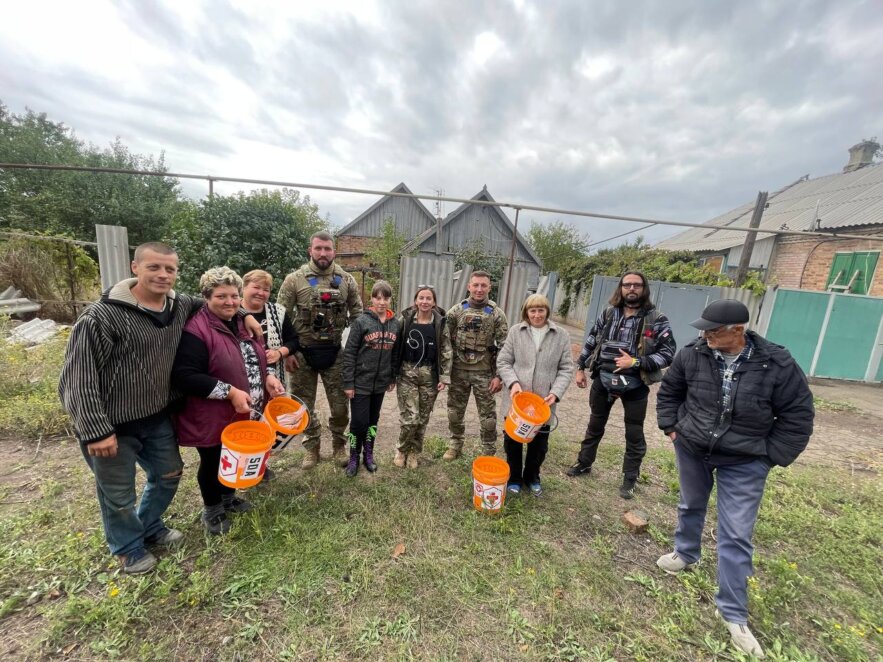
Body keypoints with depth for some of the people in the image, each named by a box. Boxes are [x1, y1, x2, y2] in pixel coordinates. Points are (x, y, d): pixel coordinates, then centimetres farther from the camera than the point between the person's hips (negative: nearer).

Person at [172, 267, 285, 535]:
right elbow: (185, 377, -26)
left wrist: (268, 376, -4)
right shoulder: (196, 330, -21)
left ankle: (229, 498, 48)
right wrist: (230, 392, -28)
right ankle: (211, 510, 38)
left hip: (244, 414, 7)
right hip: (212, 418, -7)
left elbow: (257, 358, 15)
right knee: (213, 463, 14)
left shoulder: (242, 324, 5)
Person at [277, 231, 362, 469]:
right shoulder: (294, 279, -5)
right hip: (302, 353, 0)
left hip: (335, 352, 1)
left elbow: (358, 316, 5)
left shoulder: (347, 280, 0)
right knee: (304, 405, 13)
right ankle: (311, 447, 33)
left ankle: (339, 445, 31)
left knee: (340, 405, 9)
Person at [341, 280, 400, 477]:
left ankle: (369, 454, 35)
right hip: (361, 383, -4)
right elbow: (349, 353, -11)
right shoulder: (361, 321, -11)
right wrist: (348, 383, -12)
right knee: (359, 421, 2)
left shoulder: (395, 324, 2)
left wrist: (393, 378, 11)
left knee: (373, 420, 17)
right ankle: (354, 457, 25)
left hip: (381, 383, 4)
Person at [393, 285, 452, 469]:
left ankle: (414, 452, 31)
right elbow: (395, 346, 2)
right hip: (407, 373, -1)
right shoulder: (405, 319, -2)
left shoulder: (440, 322, -2)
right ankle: (402, 450, 23)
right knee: (410, 417, -5)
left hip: (429, 375, 1)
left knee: (423, 418, 10)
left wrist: (444, 377, -5)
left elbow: (446, 352, -1)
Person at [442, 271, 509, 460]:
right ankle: (455, 445, 36)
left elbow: (504, 347, -5)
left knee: (487, 414, 8)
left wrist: (499, 375, -9)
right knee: (455, 410, 14)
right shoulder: (456, 310, -2)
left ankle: (489, 453, 27)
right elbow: (446, 341, 0)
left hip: (484, 372, -1)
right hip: (459, 370, 2)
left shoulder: (497, 314, -5)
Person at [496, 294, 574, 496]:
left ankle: (532, 477, 41)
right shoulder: (515, 331, -3)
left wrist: (556, 392, -12)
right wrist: (513, 382, -17)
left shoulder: (561, 336, -1)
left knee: (539, 443, 16)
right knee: (512, 440, 13)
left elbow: (566, 369, 1)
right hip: (516, 399, 0)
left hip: (543, 402, 1)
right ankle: (514, 477, 36)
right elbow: (503, 362, -1)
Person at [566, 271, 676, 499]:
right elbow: (591, 342, 8)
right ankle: (584, 463, 38)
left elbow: (668, 353, -11)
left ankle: (630, 479, 32)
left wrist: (635, 363, -21)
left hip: (635, 385, -2)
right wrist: (580, 368, 6)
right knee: (595, 425, 19)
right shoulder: (608, 314, 1)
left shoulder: (657, 320, -8)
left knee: (634, 434, 12)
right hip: (603, 380, 3)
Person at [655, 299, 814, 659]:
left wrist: (771, 456, -8)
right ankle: (685, 553, 50)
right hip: (692, 449, 2)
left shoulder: (777, 363, -20)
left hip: (745, 462, -2)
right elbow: (669, 391, 2)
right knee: (690, 505, 23)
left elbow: (798, 414, -7)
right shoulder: (692, 354, -15)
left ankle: (733, 613, 21)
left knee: (736, 536, 3)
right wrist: (671, 427, -1)